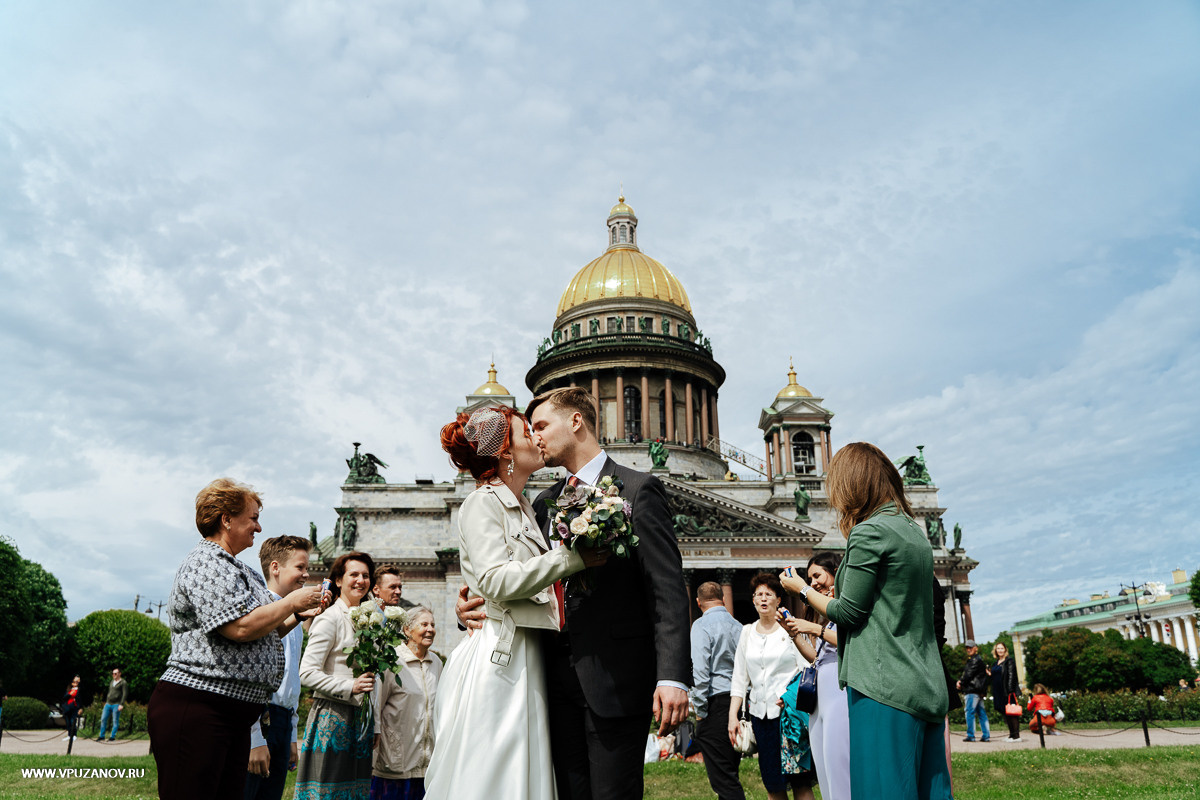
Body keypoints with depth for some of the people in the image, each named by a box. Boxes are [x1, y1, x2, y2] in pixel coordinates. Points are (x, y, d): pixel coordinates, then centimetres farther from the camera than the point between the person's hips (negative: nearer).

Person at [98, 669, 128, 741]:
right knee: (103, 719, 2)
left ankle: (113, 736, 3)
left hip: (116, 705, -7)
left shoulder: (123, 683, -3)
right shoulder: (112, 682, 18)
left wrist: (121, 704, -16)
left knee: (115, 721, -3)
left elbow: (125, 694, -9)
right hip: (108, 704, 7)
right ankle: (101, 736, 12)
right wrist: (106, 702, 20)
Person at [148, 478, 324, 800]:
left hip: (232, 714, 10)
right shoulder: (207, 562, -11)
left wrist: (297, 616, 10)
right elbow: (241, 627, -24)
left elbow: (261, 636, 23)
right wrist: (291, 602, -11)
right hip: (194, 709, -10)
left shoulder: (236, 568, 20)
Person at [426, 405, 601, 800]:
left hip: (527, 659, 8)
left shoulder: (523, 508, 19)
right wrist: (573, 556, -20)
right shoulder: (483, 503, -7)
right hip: (498, 657, -8)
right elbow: (496, 581, -20)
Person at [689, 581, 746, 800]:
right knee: (731, 773, 15)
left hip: (716, 702, -7)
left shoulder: (702, 625, -8)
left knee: (722, 776, -6)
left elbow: (700, 669, -15)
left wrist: (700, 709, -9)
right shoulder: (737, 626, 12)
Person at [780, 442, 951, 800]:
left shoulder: (868, 532, -11)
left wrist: (803, 589, 7)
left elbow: (849, 612, -8)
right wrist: (844, 592, 24)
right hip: (926, 688, 9)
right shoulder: (916, 532, 15)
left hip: (883, 686, -9)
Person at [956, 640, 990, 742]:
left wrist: (961, 683, -3)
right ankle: (986, 736, 11)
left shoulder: (976, 660, -10)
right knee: (981, 713, 9)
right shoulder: (970, 660, 22)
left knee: (970, 712, -9)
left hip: (973, 690, -10)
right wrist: (960, 681, 3)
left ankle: (971, 735, -8)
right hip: (978, 691, 10)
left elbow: (969, 674, -14)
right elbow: (965, 673, 21)